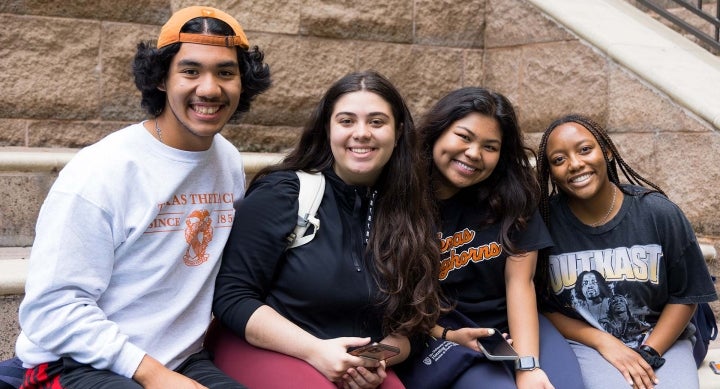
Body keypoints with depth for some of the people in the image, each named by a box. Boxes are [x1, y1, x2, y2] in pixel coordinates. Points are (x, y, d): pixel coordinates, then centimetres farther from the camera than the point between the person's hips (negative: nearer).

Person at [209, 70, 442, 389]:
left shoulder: (409, 213, 6)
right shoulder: (282, 193, -6)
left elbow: (406, 323, 11)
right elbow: (230, 298, -8)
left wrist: (378, 360, -11)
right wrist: (314, 350, -19)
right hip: (266, 350, -3)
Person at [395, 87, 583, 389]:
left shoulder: (512, 196, 0)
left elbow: (519, 281, -8)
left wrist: (528, 365, -18)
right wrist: (445, 336, -15)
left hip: (513, 326, 3)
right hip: (432, 338, -3)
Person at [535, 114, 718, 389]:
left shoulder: (659, 213, -6)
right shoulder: (544, 221, -9)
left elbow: (685, 295, 1)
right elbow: (541, 307, -3)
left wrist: (648, 354, -11)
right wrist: (604, 343, -14)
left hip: (661, 341, 2)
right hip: (584, 343, -2)